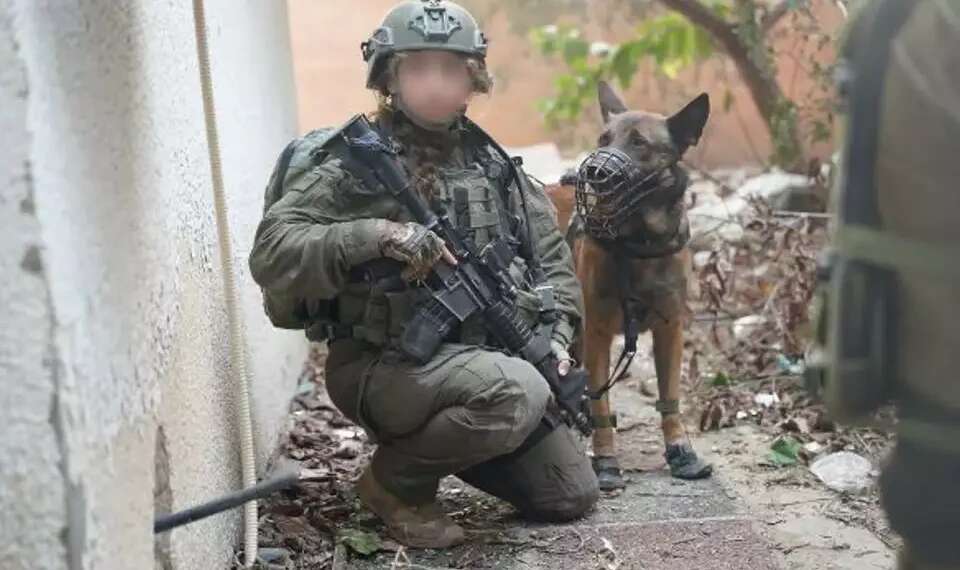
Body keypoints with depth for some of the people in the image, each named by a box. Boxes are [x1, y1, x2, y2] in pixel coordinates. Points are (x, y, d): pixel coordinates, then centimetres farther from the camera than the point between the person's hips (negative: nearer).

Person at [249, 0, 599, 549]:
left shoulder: (492, 163, 10)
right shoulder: (355, 162, -9)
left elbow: (552, 255, 18)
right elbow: (271, 253, -20)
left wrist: (555, 334, 2)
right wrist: (375, 234, -31)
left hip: (488, 360, 7)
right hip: (387, 365, -6)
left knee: (572, 496, 4)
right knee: (518, 394, -34)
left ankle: (446, 439, 24)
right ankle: (397, 478, -7)